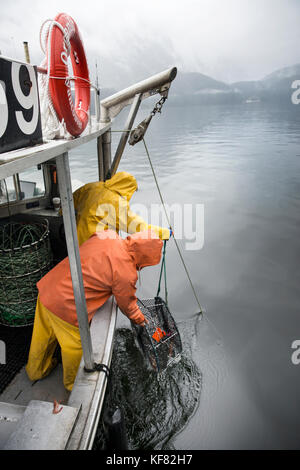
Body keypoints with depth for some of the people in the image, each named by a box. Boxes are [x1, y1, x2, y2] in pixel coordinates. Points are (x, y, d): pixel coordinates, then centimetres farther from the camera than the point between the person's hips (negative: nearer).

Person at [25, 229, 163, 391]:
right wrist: (140, 320, 19)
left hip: (47, 286, 8)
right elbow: (127, 306, -2)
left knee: (44, 336, 29)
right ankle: (73, 382, 46)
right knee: (75, 346, 19)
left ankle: (36, 371, 56)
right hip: (66, 306, -8)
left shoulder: (107, 234, -2)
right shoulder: (126, 273, -20)